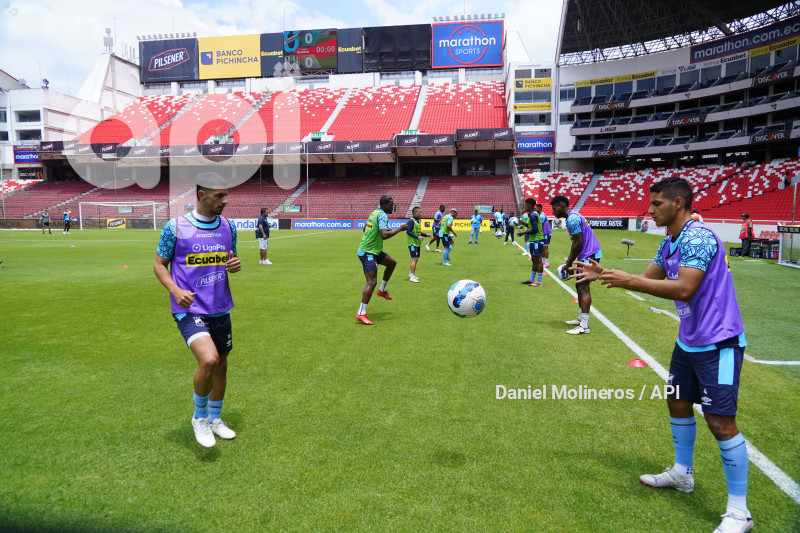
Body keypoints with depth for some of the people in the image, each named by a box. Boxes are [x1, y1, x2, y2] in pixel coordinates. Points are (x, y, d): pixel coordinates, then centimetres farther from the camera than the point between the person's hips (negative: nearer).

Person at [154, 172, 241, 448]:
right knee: (208, 360, -24)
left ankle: (214, 419, 38)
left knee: (221, 365, 14)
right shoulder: (175, 227, -8)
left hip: (220, 309, 6)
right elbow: (159, 264, 0)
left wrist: (234, 265, -6)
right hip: (190, 309, -5)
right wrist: (175, 290, -17)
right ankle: (199, 416, 5)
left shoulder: (228, 226, 5)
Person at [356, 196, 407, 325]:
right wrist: (399, 229, -19)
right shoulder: (382, 215, -18)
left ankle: (382, 290, 36)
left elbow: (364, 228, 22)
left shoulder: (375, 212, 10)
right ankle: (361, 314, -14)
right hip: (368, 253, -10)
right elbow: (384, 235, -31)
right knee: (372, 282, -15)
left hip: (374, 250, 10)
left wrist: (385, 229, 23)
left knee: (392, 263, 25)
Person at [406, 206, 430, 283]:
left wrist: (425, 235, 11)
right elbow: (408, 232, -20)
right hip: (412, 243, -9)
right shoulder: (411, 221, -15)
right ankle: (412, 276, -12)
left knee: (416, 259, 14)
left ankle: (411, 274, 25)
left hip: (417, 243, 9)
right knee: (414, 259, -13)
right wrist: (417, 237, -25)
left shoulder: (418, 221, 13)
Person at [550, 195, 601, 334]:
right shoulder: (573, 216, 16)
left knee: (583, 288, -11)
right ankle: (581, 319, 27)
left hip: (589, 255, -11)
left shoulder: (572, 219, -18)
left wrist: (569, 263, -12)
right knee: (580, 286, 17)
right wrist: (568, 261, 17)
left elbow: (578, 243, -21)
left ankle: (584, 326, -10)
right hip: (589, 254, 11)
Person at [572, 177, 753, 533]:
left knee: (720, 421, -7)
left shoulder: (698, 238, -22)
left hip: (718, 343, -10)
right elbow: (649, 280, 15)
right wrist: (603, 275, 7)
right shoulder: (669, 244, 8)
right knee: (677, 402, 18)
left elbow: (683, 289, -32)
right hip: (689, 340, 10)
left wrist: (628, 280, -29)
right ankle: (682, 474, 37)